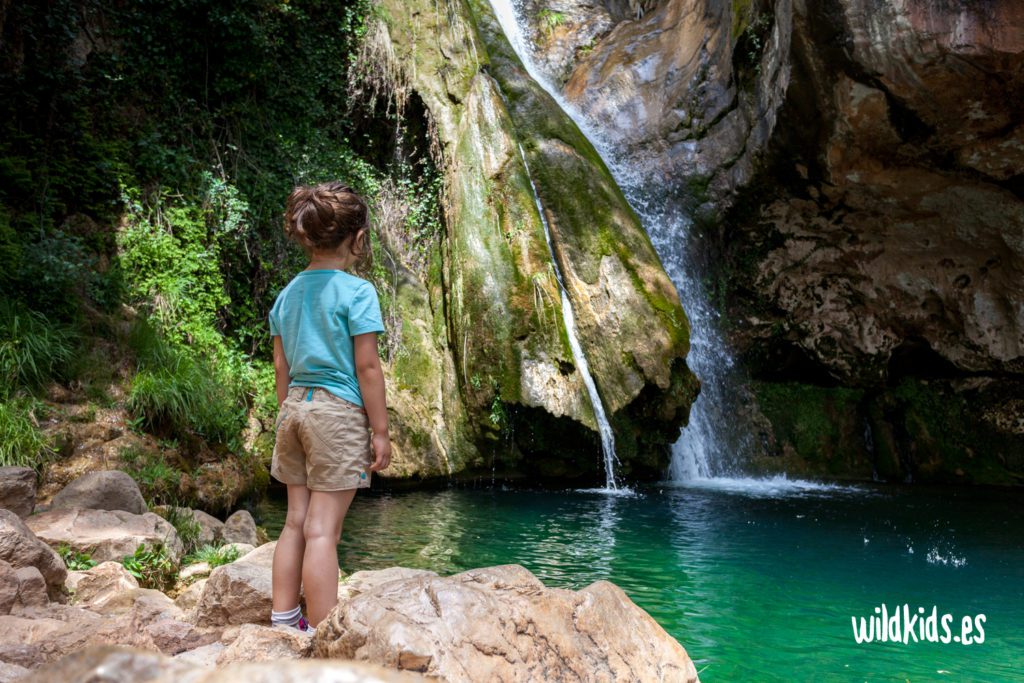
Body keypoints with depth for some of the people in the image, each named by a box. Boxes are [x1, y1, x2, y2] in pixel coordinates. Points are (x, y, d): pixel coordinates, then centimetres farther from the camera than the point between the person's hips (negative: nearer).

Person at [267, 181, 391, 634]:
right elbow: (367, 366, -11)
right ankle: (323, 635, 1)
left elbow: (282, 366, 13)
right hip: (338, 410, -7)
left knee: (296, 521, 14)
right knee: (323, 529, -5)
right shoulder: (356, 291, -9)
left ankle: (283, 619, 21)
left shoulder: (288, 294, 10)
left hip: (294, 409, 7)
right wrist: (380, 431, -7)